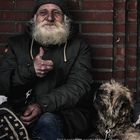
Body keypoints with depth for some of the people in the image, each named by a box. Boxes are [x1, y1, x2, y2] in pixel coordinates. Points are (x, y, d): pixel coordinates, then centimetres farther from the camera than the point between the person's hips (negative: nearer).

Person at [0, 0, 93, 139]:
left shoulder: (78, 47, 10)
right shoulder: (17, 43, 15)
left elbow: (79, 86, -5)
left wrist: (42, 105, -22)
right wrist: (30, 70, -13)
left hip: (64, 115, -1)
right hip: (20, 111, 2)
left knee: (47, 122, -36)